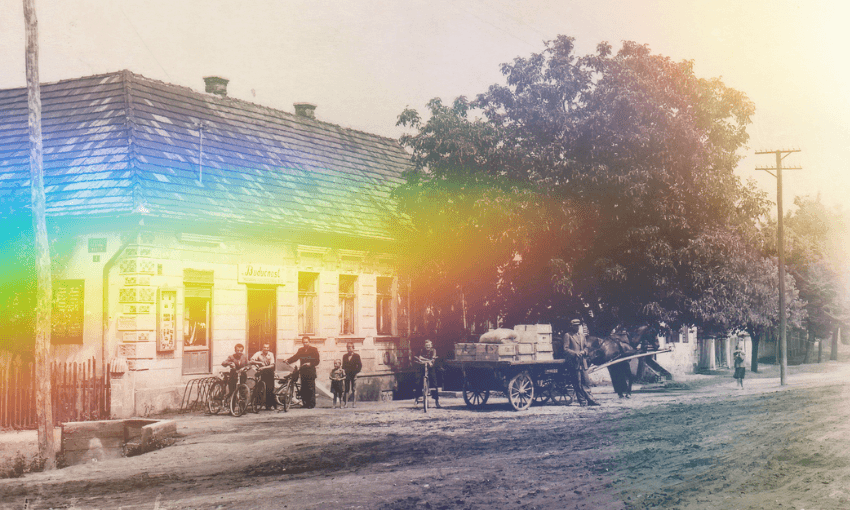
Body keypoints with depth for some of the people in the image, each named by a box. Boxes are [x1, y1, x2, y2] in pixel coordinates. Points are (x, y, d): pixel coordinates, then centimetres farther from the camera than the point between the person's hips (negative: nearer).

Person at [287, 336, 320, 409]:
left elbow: (317, 361, -1)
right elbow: (295, 357, 12)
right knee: (303, 388, 1)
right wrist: (288, 360, -6)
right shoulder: (301, 350, 17)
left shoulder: (314, 350, 3)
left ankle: (311, 404, -2)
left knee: (311, 388, -8)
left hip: (311, 372, -4)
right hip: (303, 371, 4)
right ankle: (305, 403, 8)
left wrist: (310, 364, -18)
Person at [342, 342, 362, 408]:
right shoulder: (344, 356, 12)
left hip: (354, 374, -3)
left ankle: (354, 402, -1)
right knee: (346, 389, 2)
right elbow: (343, 365, 15)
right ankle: (345, 403, 3)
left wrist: (356, 372, -8)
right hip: (347, 375, 3)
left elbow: (360, 365, -2)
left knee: (353, 389, -4)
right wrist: (344, 372, 1)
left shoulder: (356, 356, 1)